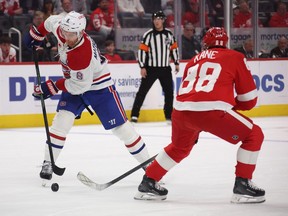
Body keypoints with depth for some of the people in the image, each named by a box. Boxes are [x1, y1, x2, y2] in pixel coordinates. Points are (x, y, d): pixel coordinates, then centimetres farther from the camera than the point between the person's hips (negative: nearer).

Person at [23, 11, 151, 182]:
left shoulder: (83, 55, -38)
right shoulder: (62, 30, -18)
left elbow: (80, 86, -30)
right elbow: (51, 21, 6)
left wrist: (53, 87, -23)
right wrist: (36, 34, 13)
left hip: (99, 86, -6)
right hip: (76, 82, 6)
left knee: (119, 126, -7)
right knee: (62, 120, -11)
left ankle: (147, 162, 4)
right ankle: (48, 163, -4)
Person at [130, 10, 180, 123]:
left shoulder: (169, 34, 3)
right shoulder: (148, 34, -9)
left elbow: (174, 48, 14)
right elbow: (142, 50, -10)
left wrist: (176, 63, 15)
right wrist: (142, 67, -14)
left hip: (165, 68, 4)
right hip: (151, 68, -4)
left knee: (169, 92, 8)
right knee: (142, 91, -5)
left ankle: (169, 115, 20)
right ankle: (134, 114, -4)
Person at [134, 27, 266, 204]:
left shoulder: (195, 60, 29)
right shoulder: (235, 57, 13)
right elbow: (249, 98, 11)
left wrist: (193, 129, 46)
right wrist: (232, 105, 32)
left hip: (181, 110, 6)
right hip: (211, 110, -6)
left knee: (179, 147, 34)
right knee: (254, 135, 11)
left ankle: (148, 183, 36)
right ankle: (243, 186, 6)